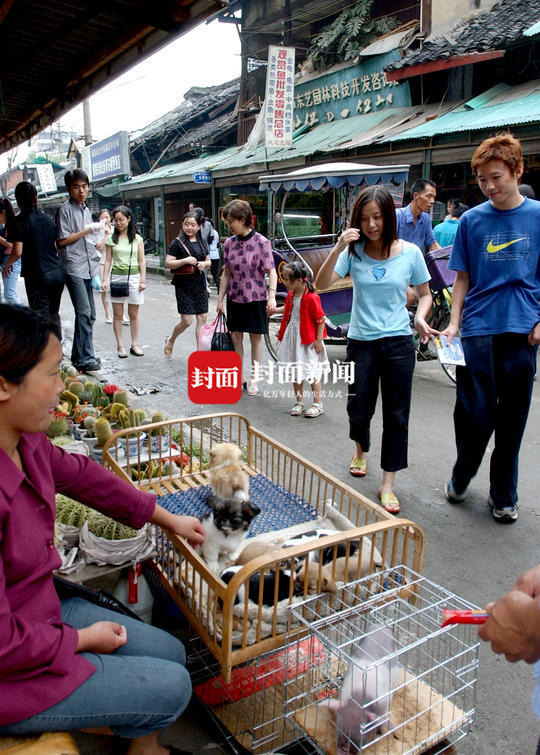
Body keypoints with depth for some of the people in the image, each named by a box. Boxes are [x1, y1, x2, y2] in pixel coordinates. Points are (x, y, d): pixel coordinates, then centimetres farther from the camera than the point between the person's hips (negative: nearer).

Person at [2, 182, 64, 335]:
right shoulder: (47, 218, 9)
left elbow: (17, 252, -12)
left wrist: (7, 264, 6)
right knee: (54, 315, 17)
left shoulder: (21, 220, -8)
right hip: (57, 272, 6)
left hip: (37, 276, -6)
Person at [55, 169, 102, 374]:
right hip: (74, 268, -8)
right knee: (83, 312, -15)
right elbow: (62, 241, -9)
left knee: (90, 314, 8)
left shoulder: (86, 210, 19)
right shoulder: (65, 210, -4)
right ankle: (85, 359, -14)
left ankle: (79, 355, 16)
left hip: (88, 269, 8)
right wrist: (87, 231, -10)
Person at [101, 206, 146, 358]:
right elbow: (108, 260, 6)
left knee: (134, 314, 4)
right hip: (116, 277, 0)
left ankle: (135, 344, 14)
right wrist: (105, 280, -1)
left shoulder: (137, 238, 5)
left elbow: (141, 261, 5)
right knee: (118, 314, 2)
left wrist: (143, 280, -2)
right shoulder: (111, 238, 5)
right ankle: (120, 346, 9)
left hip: (134, 276, 0)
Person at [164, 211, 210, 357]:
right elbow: (168, 264, -10)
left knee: (202, 318, 2)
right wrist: (185, 260, -21)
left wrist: (204, 264, -2)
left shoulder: (202, 242, 12)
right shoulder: (178, 243, -6)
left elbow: (208, 261, 21)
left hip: (200, 284, 6)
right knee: (187, 321, -7)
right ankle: (170, 341, 21)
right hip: (184, 286, -6)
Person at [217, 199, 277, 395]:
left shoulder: (261, 242, -12)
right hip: (234, 297, 4)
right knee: (235, 336, 8)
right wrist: (220, 299, 7)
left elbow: (271, 271, -12)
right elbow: (226, 273, 7)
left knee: (255, 337, 6)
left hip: (255, 297, -4)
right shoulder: (229, 243, 2)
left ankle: (253, 379, 17)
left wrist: (272, 297, -23)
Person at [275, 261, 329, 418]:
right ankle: (299, 402, 25)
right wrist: (274, 309, 12)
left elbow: (320, 320, -17)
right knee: (295, 371, 13)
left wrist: (319, 340, -16)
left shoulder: (311, 297, -20)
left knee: (311, 371, 1)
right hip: (292, 337, 8)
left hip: (308, 339, -8)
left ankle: (318, 404, 13)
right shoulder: (290, 295, 4)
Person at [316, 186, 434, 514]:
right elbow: (321, 284, -14)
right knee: (359, 409, 11)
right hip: (361, 342, 1)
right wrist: (338, 248, -25)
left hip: (398, 343, 0)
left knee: (396, 415, 3)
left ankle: (388, 485, 15)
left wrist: (420, 317, -12)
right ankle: (361, 449, 45)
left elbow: (425, 294, 8)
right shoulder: (354, 251, -3)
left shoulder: (410, 252, -3)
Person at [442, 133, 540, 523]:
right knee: (474, 413, 2)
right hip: (478, 330, 0)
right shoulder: (472, 220, 4)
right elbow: (463, 277, 7)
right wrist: (453, 323, -1)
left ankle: (504, 495, 24)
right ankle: (461, 478, 28)